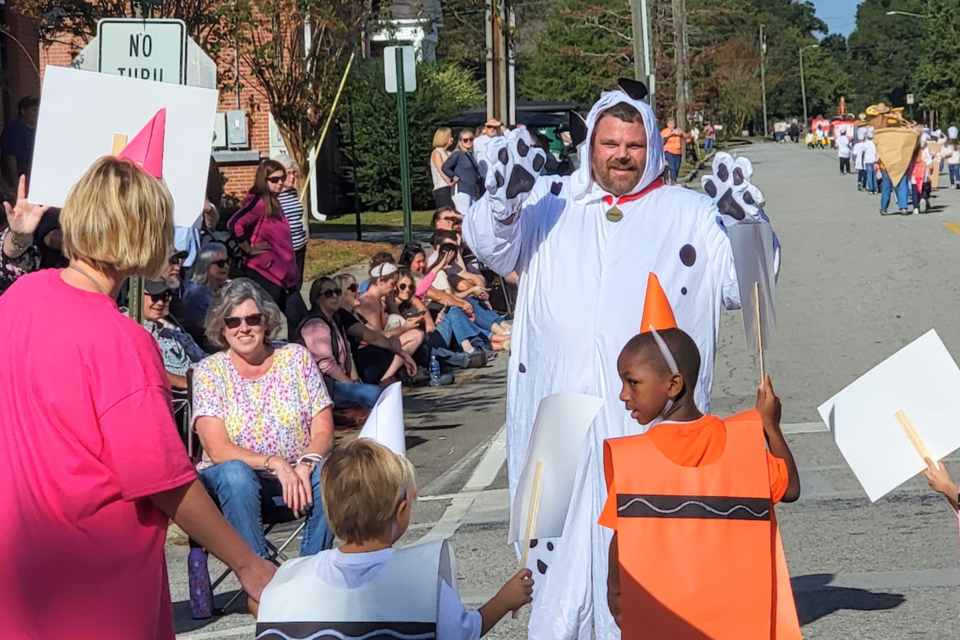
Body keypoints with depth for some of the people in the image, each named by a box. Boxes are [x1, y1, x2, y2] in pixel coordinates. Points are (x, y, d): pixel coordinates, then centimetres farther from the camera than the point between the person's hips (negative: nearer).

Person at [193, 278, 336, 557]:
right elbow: (217, 450, -14)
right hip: (238, 474, -1)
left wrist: (305, 465, -25)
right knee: (234, 473, -35)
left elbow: (324, 434, -3)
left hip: (297, 473, 2)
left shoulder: (297, 358, 3)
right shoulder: (209, 371, -3)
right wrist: (275, 464, -29)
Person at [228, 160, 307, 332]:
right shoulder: (258, 202, -13)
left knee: (301, 320, 11)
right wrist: (249, 249, -16)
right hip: (264, 273, -9)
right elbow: (235, 225, -28)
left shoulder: (274, 204, 14)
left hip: (283, 275, 9)